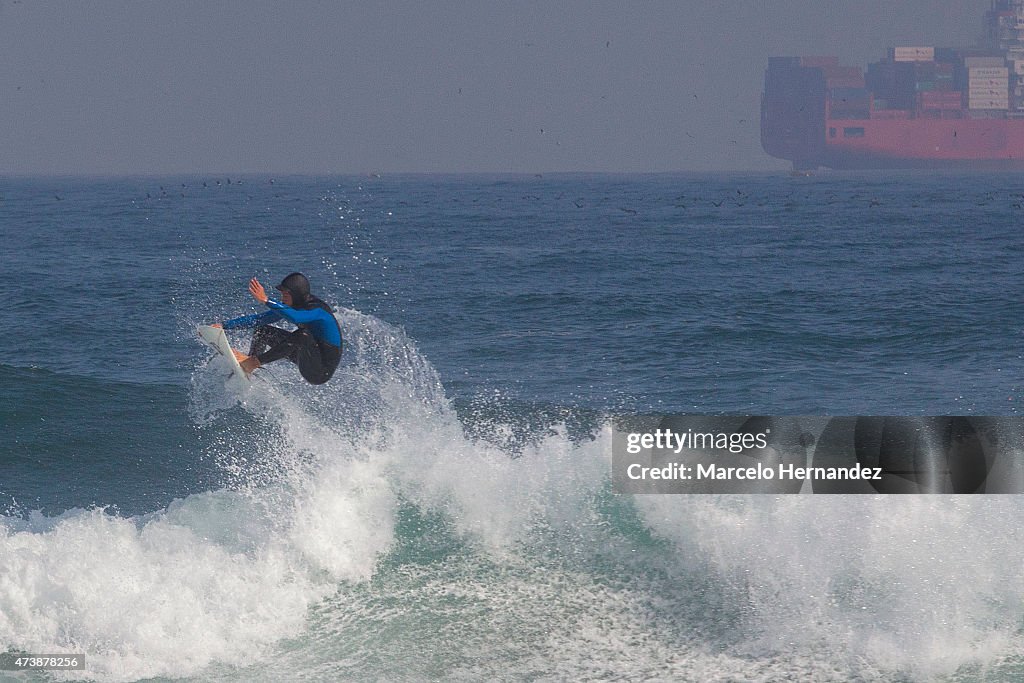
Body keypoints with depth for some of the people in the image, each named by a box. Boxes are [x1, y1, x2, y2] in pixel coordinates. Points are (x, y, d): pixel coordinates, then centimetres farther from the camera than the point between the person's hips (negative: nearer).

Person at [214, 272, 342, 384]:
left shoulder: (318, 310, -25)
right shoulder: (291, 306, 0)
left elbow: (294, 317, -47)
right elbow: (260, 319, 2)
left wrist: (265, 300, -49)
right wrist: (224, 325, -3)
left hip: (322, 371, -9)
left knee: (303, 334, -36)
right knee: (262, 331, 7)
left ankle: (254, 362, -27)